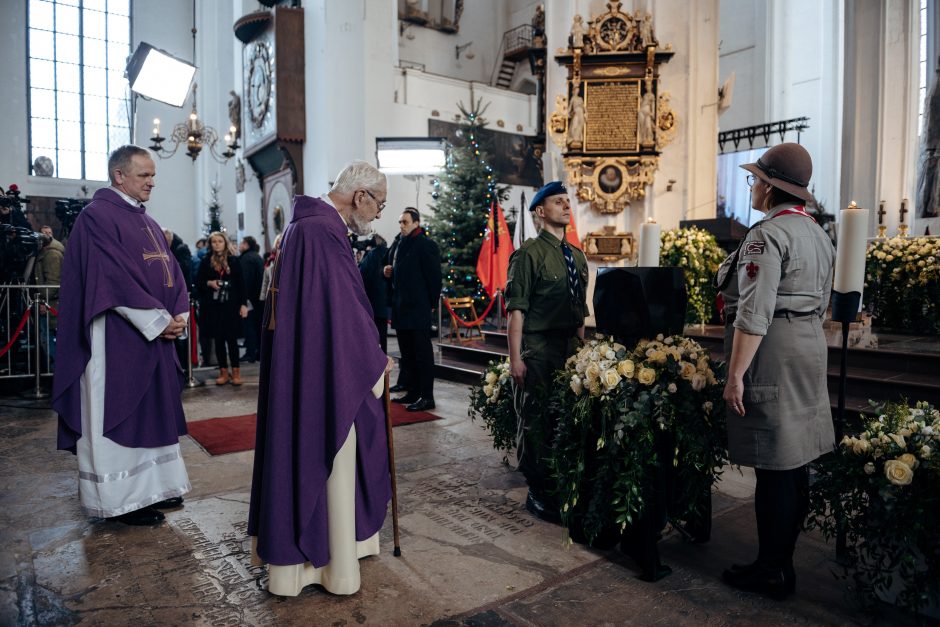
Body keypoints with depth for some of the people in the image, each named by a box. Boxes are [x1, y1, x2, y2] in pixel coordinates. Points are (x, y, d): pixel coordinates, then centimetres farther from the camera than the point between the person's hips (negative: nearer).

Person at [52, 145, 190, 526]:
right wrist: (161, 321, -18)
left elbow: (170, 272, 12)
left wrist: (178, 316, -4)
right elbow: (114, 278, -19)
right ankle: (121, 498, 12)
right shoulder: (97, 216, -10)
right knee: (118, 412, 1)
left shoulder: (147, 222, 16)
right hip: (118, 338, -8)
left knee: (153, 410, 13)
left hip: (156, 336, 8)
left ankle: (152, 487, 24)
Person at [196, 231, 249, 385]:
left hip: (231, 306, -2)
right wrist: (209, 283, -12)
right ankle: (223, 372, 15)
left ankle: (236, 372, 9)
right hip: (213, 307, 2)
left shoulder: (234, 261, 2)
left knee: (231, 339, 0)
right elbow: (198, 283, 9)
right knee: (218, 339, 6)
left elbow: (241, 283, 1)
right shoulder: (206, 262, 5)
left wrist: (243, 304, -5)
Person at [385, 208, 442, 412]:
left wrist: (432, 304, -11)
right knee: (407, 354, 14)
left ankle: (427, 397, 2)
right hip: (401, 309, 9)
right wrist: (391, 272, 7)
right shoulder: (401, 244, 17)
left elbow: (434, 276, -13)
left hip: (418, 309, -9)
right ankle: (413, 392, 23)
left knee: (422, 353, -4)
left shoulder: (426, 245, -9)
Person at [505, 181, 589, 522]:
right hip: (538, 349, -7)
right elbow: (516, 309, -12)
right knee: (536, 421, 1)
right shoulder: (529, 253, -7)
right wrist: (515, 358, -16)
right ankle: (538, 493, 17)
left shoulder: (577, 256, 15)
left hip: (570, 347, 7)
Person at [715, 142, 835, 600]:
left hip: (773, 355, -10)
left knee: (774, 467, -1)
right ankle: (783, 559, 28)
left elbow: (754, 314, -22)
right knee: (795, 462, 15)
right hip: (810, 348, 10)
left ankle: (771, 572, 11)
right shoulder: (818, 234, 15)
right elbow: (821, 303, 20)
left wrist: (735, 374, -19)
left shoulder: (767, 234, -15)